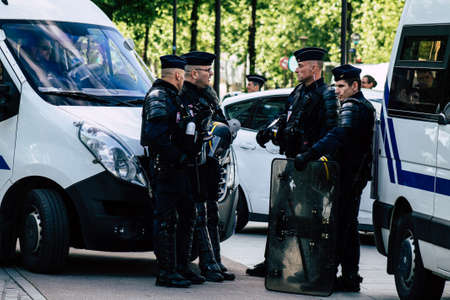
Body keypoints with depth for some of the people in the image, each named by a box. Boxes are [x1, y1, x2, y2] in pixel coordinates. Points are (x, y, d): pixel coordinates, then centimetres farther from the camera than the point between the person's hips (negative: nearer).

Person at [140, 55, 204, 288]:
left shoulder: (171, 97, 21)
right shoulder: (158, 96, -11)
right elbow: (155, 135, -23)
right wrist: (178, 157, -20)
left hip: (178, 168, 11)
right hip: (165, 169, -11)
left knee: (187, 215, 14)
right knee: (166, 219, -7)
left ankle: (181, 266, 22)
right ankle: (166, 272, -4)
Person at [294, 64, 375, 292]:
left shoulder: (351, 107, -13)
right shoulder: (366, 107, 19)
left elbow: (337, 136, -30)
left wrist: (309, 155, -39)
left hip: (346, 176, -10)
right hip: (358, 175, 10)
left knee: (339, 224, -11)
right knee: (349, 225, 14)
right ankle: (350, 276, 18)